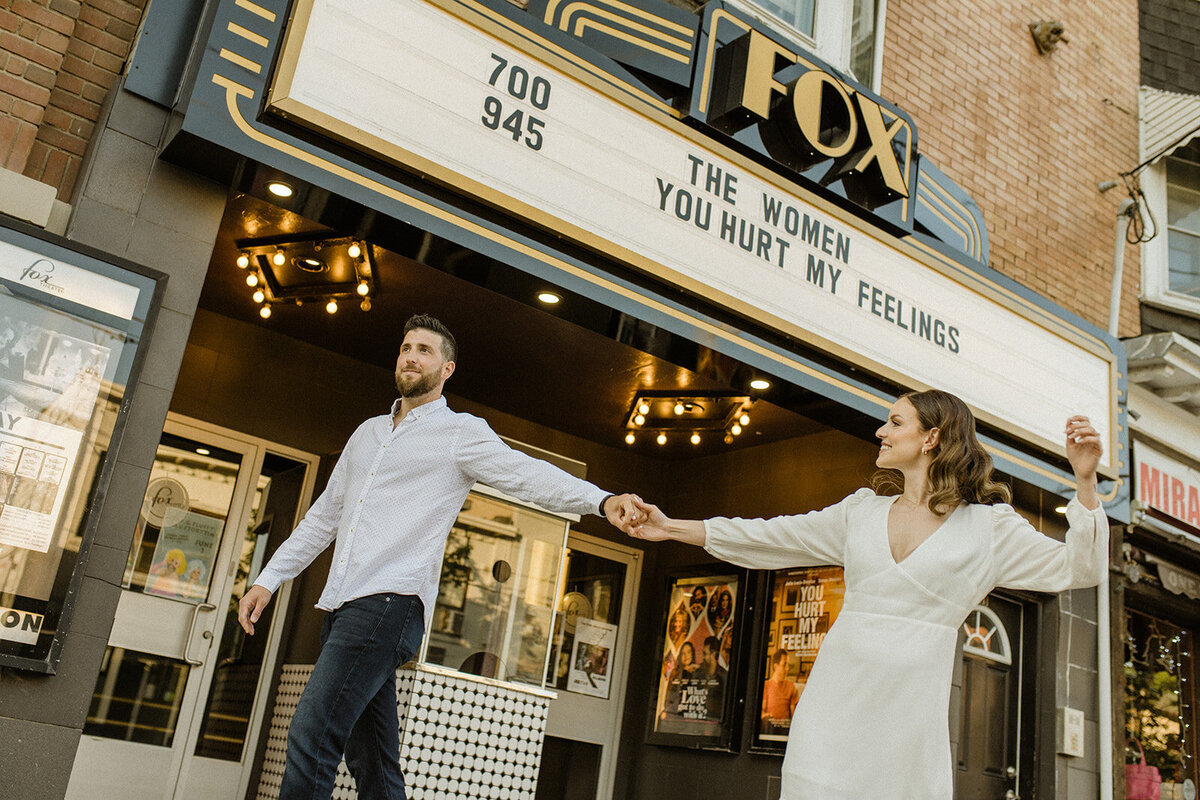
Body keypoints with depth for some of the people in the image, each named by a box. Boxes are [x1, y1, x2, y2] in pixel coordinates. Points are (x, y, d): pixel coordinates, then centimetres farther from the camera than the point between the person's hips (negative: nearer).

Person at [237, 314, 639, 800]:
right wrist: (269, 579, 21)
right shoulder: (368, 433, 22)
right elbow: (324, 515, 26)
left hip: (391, 602, -7)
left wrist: (602, 500, -28)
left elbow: (529, 475, -12)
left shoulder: (461, 433, 2)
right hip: (342, 606, 7)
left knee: (312, 736, -18)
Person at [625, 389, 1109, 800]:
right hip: (837, 696, 3)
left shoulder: (987, 525, 4)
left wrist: (1084, 479, -12)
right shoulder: (862, 511, 13)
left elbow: (1075, 569, 0)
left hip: (909, 705, -2)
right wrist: (673, 528, 11)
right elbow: (773, 537, 14)